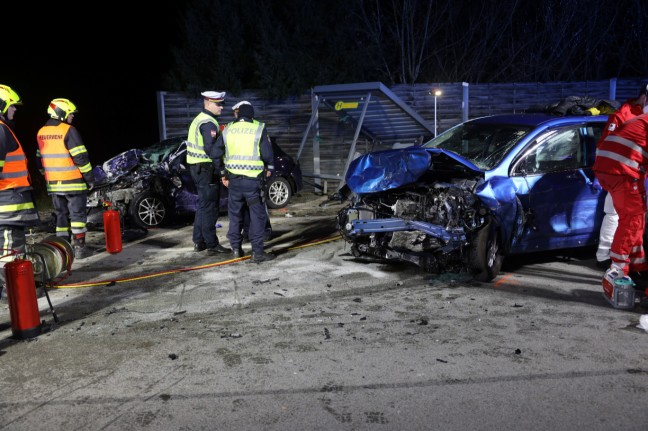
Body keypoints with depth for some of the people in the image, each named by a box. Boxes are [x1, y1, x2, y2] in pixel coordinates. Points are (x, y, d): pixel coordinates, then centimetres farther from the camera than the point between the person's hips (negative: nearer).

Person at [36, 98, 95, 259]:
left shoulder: (41, 133, 10)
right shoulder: (69, 130, -12)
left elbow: (39, 158, 16)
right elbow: (80, 157, -15)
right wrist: (90, 178, -7)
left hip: (53, 184, 6)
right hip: (73, 183, -6)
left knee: (61, 215, 13)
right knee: (78, 214, 1)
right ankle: (79, 248, 2)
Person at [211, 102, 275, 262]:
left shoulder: (228, 129, 7)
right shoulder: (259, 129, -4)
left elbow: (215, 153, 8)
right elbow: (267, 154, -8)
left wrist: (223, 173, 18)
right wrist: (268, 168, 12)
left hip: (233, 179, 4)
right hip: (252, 179, -4)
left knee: (235, 213, 17)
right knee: (258, 215, 2)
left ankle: (236, 248, 24)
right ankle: (257, 252, 0)